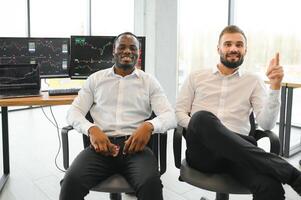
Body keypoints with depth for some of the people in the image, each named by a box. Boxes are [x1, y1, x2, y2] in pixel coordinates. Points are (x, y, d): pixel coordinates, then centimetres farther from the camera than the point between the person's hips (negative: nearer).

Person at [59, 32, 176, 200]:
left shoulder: (149, 81, 13)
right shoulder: (96, 79, 16)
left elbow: (170, 116, 4)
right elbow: (74, 112, 11)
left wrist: (149, 126, -20)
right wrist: (92, 129, -13)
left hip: (135, 145, 0)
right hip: (102, 144, 1)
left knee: (151, 184, -33)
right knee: (72, 181, -29)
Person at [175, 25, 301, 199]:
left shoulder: (254, 81, 15)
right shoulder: (196, 77, 17)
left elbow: (266, 124, 4)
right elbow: (179, 111, 12)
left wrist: (275, 85, -9)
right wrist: (197, 130, -8)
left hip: (238, 151, -2)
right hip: (202, 150, 3)